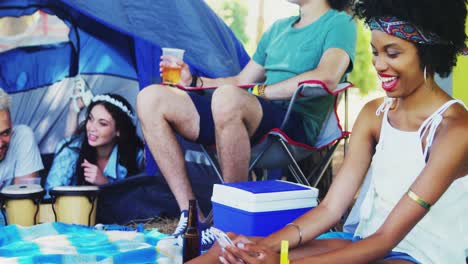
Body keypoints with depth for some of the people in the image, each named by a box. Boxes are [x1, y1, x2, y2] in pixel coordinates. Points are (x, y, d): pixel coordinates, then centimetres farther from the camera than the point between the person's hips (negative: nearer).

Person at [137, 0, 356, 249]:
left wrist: (260, 91, -12)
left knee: (228, 98, -39)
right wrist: (193, 81, 15)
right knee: (151, 99, -6)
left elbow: (327, 77, -17)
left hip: (295, 125, -7)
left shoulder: (339, 23, 4)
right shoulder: (278, 28, 27)